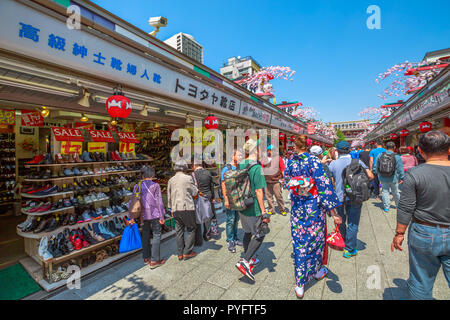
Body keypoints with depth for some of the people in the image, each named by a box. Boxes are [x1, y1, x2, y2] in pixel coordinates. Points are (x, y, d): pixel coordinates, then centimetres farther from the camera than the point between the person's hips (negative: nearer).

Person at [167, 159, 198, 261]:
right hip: (187, 208, -5)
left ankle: (180, 254, 22)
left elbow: (169, 197, 12)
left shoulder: (171, 180, 6)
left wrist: (171, 209, 22)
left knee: (179, 231, 13)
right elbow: (195, 192, -2)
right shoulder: (188, 178, -9)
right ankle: (187, 252, 13)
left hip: (176, 209, 5)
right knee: (191, 229, 10)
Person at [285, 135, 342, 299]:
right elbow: (324, 185, -17)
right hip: (313, 207, -2)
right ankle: (317, 271, 45)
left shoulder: (291, 162, -3)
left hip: (297, 207, 3)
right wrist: (334, 213, -13)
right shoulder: (313, 160, -15)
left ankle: (300, 285, 20)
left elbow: (286, 182, 9)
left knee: (299, 242, 11)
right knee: (316, 237, 20)